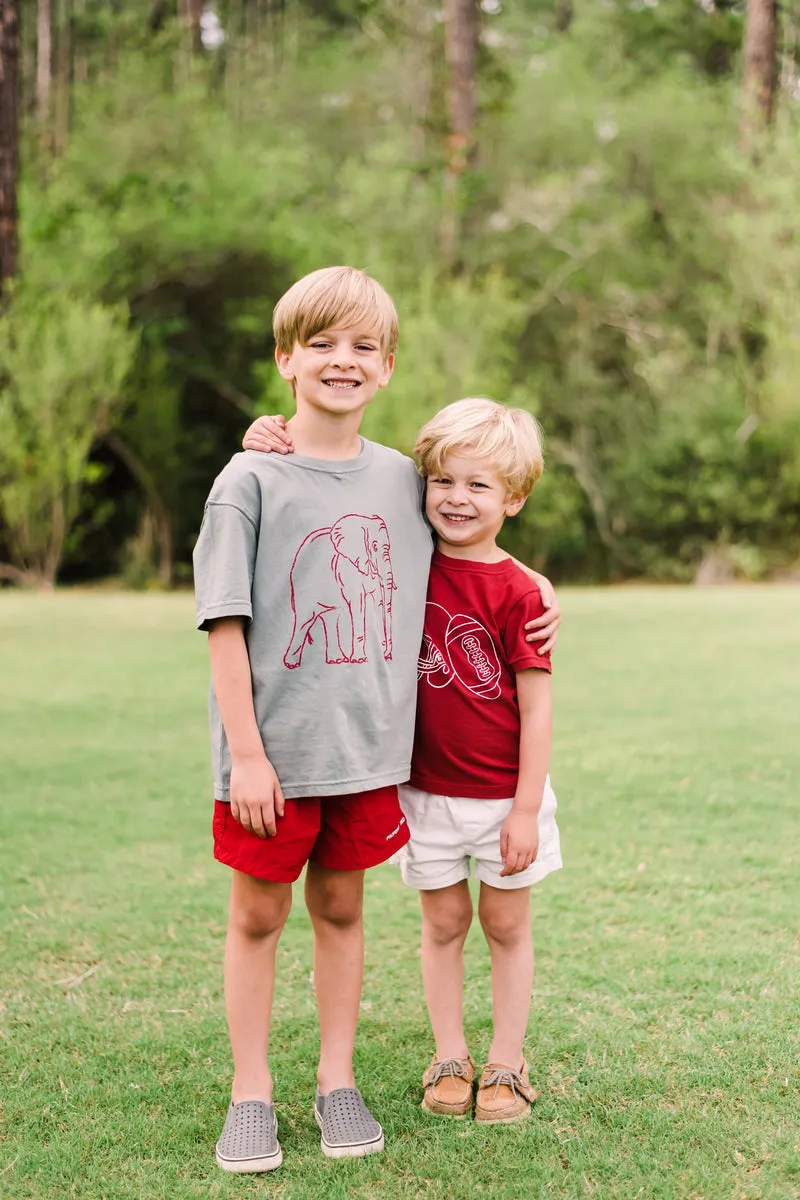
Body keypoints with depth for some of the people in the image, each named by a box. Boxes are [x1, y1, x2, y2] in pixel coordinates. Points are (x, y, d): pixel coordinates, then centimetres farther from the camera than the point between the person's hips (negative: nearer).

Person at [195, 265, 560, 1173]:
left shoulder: (401, 479, 5)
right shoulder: (252, 482, -7)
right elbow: (226, 624, -10)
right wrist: (246, 753, -13)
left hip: (369, 748, 3)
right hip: (273, 752, -3)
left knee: (341, 908, 14)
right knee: (258, 914, 8)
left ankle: (337, 1081, 28)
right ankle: (250, 1092, 22)